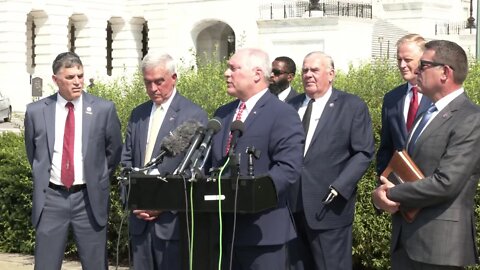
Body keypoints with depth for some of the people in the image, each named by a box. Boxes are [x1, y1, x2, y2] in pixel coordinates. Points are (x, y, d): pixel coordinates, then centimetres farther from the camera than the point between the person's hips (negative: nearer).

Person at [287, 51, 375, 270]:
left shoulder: (352, 106, -1)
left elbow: (364, 153, -6)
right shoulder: (291, 106, 13)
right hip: (291, 207, 4)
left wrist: (338, 189, -16)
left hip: (328, 207, -4)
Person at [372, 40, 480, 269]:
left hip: (439, 243, -8)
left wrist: (391, 195, -12)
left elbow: (445, 183, -22)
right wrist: (385, 190, -4)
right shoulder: (427, 113, 14)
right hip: (405, 236, 8)